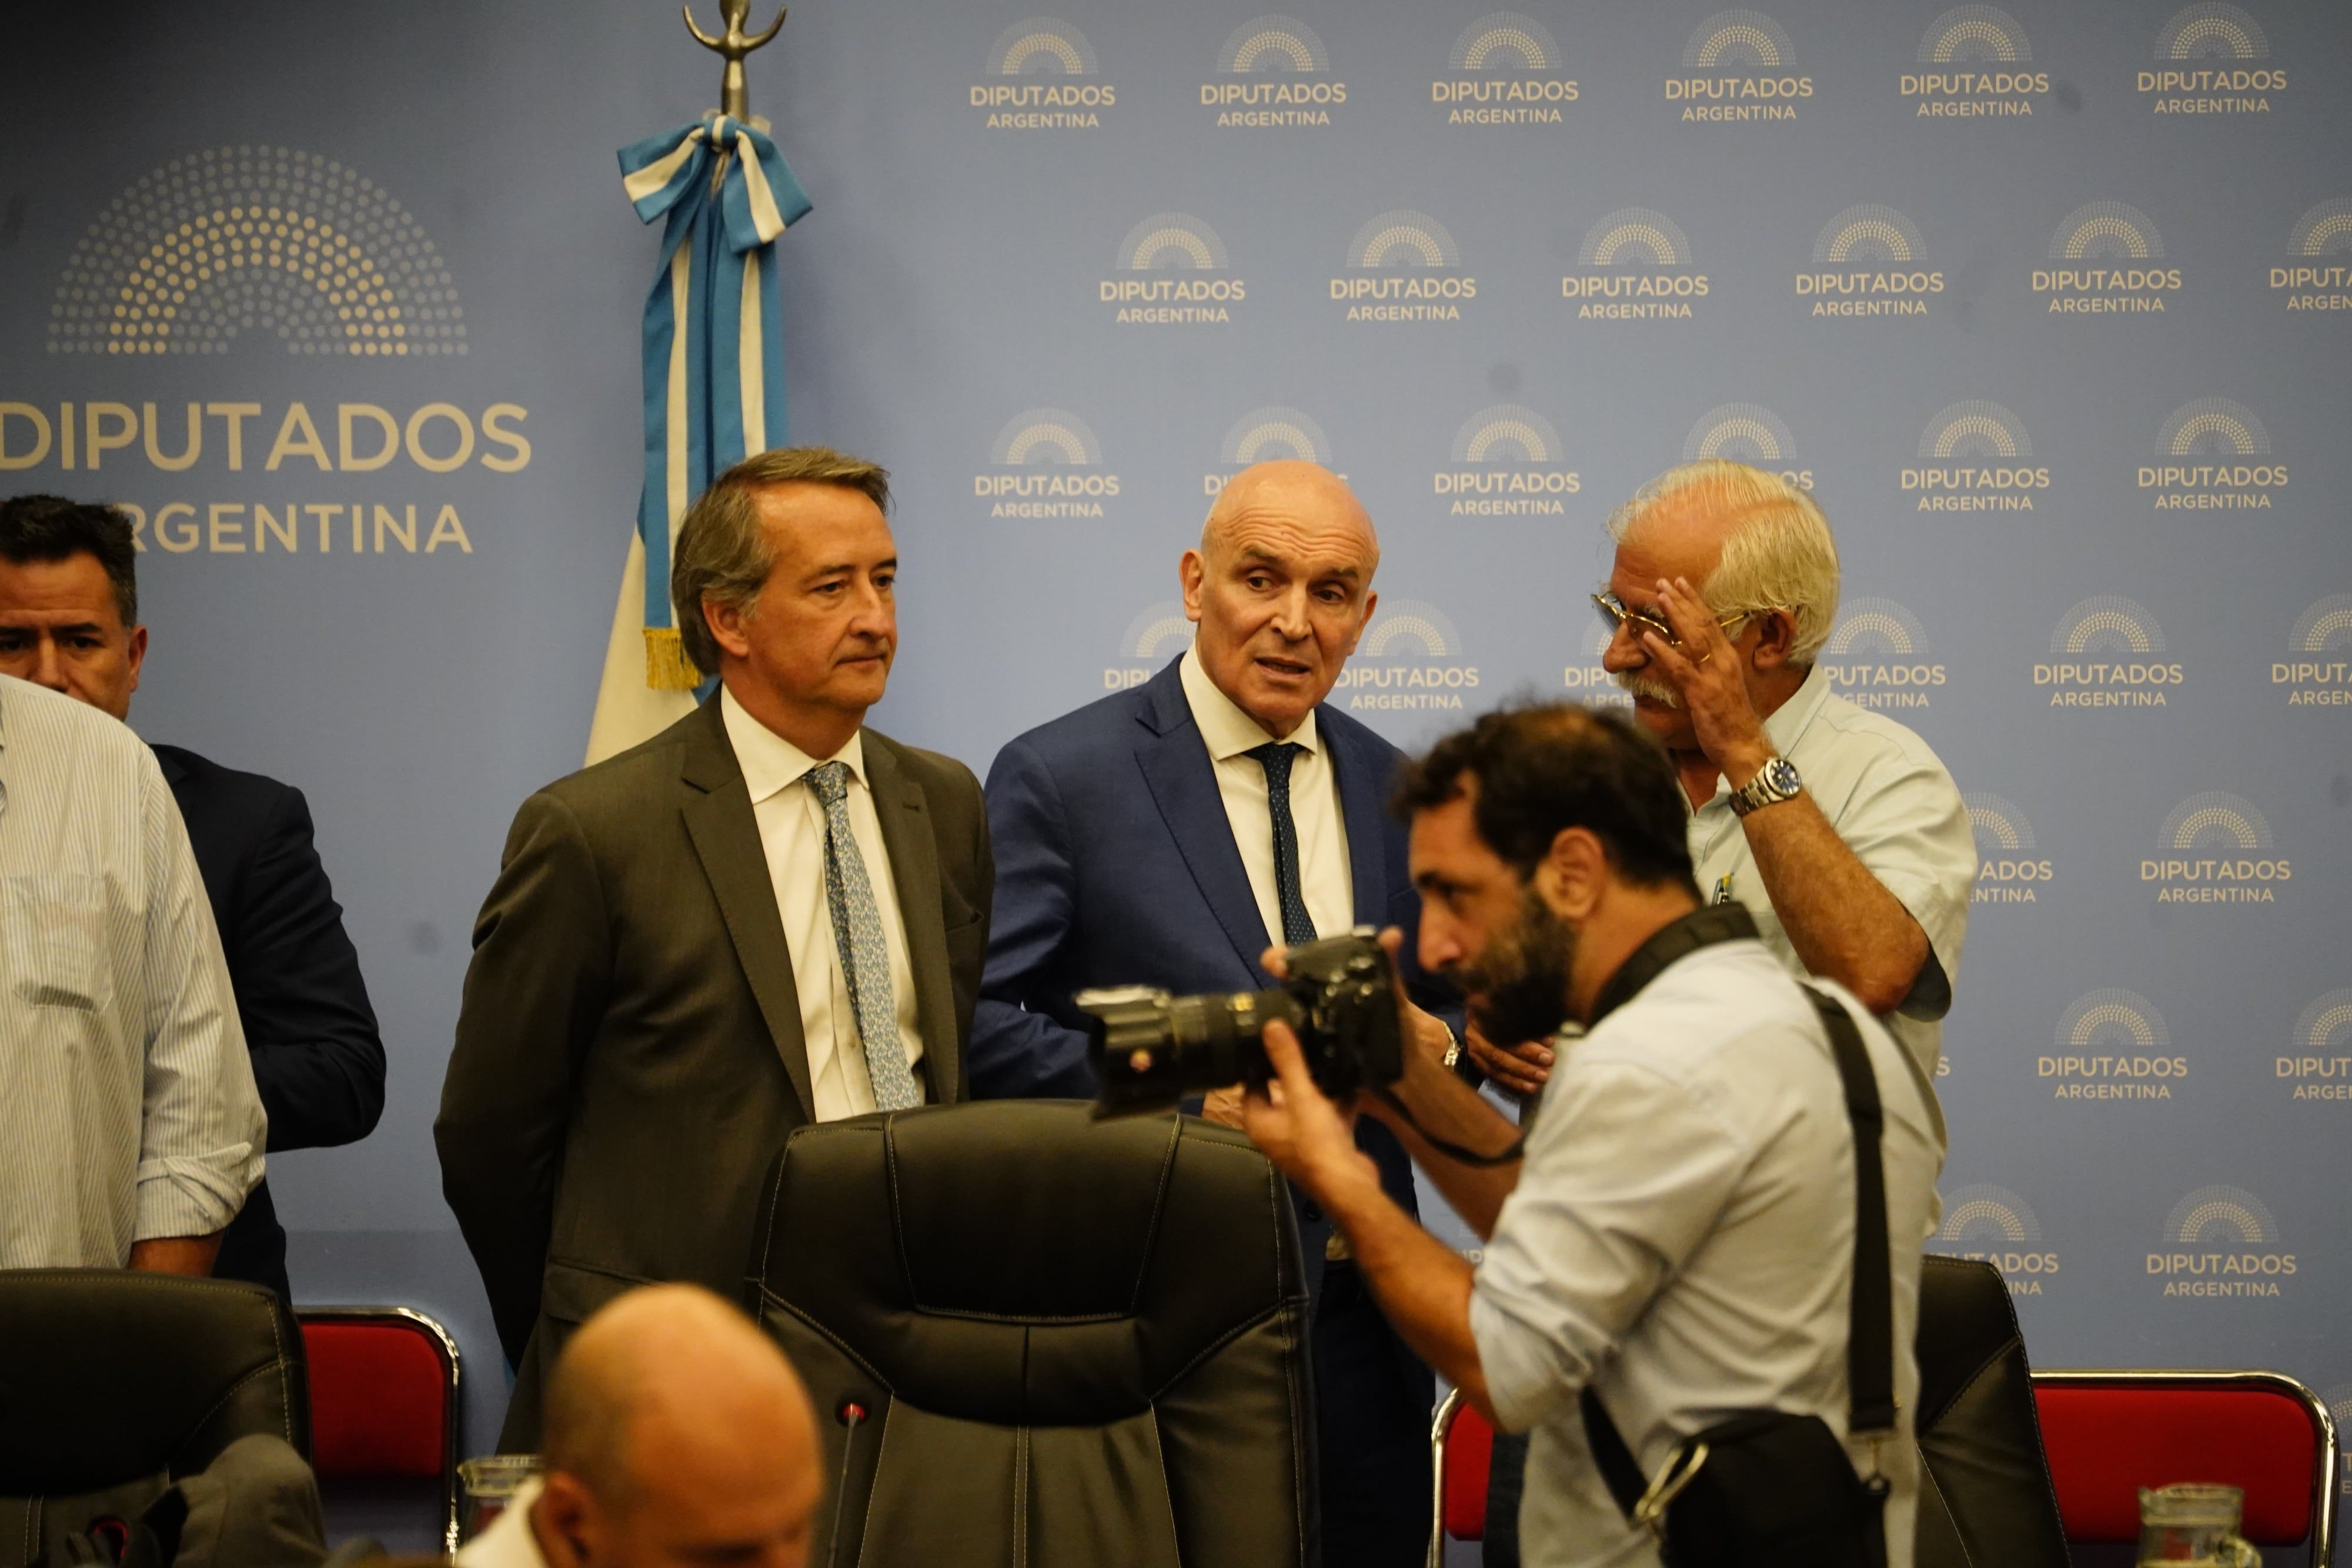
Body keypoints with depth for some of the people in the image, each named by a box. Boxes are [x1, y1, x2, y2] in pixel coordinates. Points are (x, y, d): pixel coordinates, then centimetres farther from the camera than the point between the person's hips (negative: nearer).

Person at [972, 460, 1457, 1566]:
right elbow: (975, 1025, -14)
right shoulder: (1060, 778, -7)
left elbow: (1453, 1003, 18)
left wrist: (1429, 1045, -7)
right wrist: (1189, 1096, -21)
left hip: (1362, 1308, 5)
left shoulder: (1396, 792, 10)